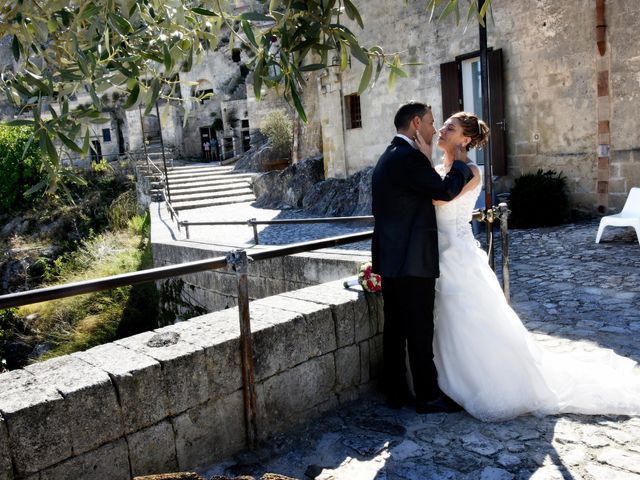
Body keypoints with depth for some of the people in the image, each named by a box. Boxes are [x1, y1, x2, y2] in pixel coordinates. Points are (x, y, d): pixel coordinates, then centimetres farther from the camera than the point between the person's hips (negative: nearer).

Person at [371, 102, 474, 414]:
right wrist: (462, 162, -3)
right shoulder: (409, 157, -15)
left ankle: (396, 392, 23)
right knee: (420, 332, 1)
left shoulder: (388, 157, 18)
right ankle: (428, 397, 12)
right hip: (412, 262, -10)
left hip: (389, 260, 10)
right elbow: (446, 190, -17)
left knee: (395, 329, 14)